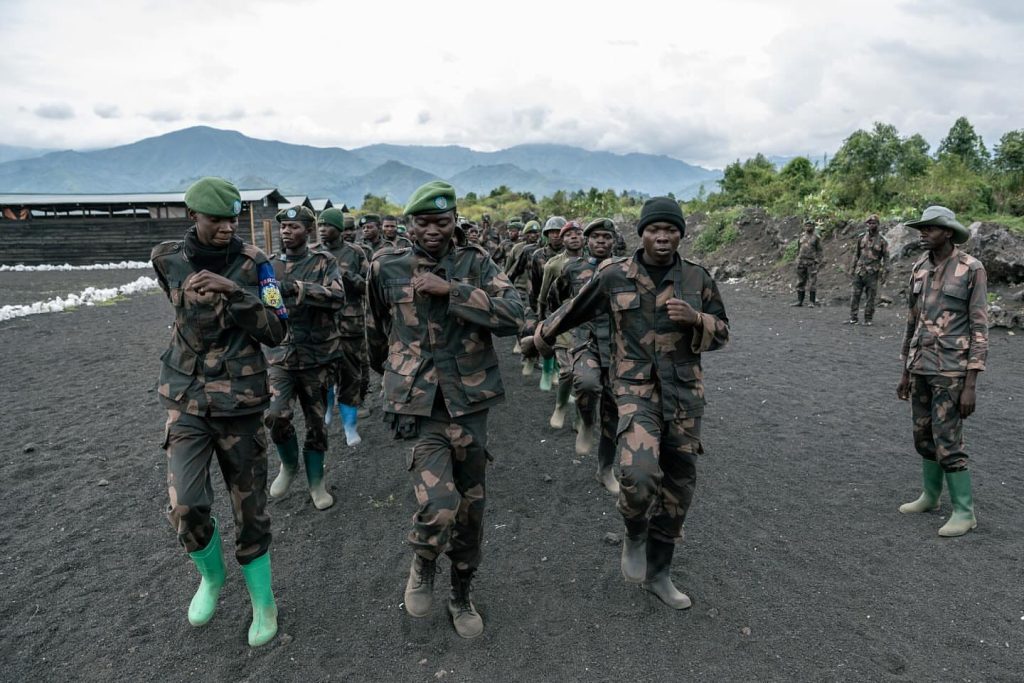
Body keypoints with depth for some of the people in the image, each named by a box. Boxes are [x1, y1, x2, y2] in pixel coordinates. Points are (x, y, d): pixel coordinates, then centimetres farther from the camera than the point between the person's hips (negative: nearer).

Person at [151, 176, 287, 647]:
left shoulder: (253, 264, -6)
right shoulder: (168, 261, 0)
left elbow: (277, 331, -13)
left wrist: (234, 291, -24)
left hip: (241, 402, -1)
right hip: (187, 401, 2)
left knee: (250, 508, 6)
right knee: (185, 506, -11)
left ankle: (263, 604, 27)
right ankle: (211, 576, 22)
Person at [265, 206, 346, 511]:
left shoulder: (324, 262, -3)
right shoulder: (269, 265, 7)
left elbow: (338, 297, -22)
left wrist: (296, 288, -32)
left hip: (317, 355, -2)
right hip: (280, 354, 2)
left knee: (316, 421, 8)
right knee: (276, 415, -14)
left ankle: (316, 482, 27)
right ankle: (289, 465, 16)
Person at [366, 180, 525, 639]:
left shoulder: (476, 264, 0)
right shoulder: (387, 269, 1)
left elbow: (513, 317, -15)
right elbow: (376, 330, 18)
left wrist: (449, 289, -19)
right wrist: (389, 371, 30)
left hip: (469, 400, 2)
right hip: (419, 402, -1)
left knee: (470, 506, 12)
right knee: (439, 504, -19)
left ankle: (461, 596, 36)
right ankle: (422, 566, 16)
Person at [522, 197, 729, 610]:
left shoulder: (697, 278, 2)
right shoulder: (615, 275, -3)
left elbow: (722, 333, 8)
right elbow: (574, 310, 10)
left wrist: (695, 319, -14)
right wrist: (540, 337, 22)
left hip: (684, 391, 3)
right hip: (636, 388, -3)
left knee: (678, 485, 10)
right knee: (639, 475, -25)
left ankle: (658, 573, 31)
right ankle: (635, 536, 11)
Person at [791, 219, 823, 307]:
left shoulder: (816, 237, -2)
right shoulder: (802, 236, 11)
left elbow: (819, 250, -3)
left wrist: (817, 262, -11)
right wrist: (797, 260, 10)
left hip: (811, 262, -5)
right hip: (801, 262, 5)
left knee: (812, 283, -3)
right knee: (800, 282, 6)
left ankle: (812, 302, 1)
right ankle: (799, 301, 10)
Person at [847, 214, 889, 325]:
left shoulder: (882, 241, -2)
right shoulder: (862, 238, 8)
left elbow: (886, 258, -1)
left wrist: (883, 274, -6)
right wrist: (852, 268, 10)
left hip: (872, 273, -3)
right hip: (859, 272, 3)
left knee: (870, 297, 1)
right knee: (855, 295, 2)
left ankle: (868, 319, 9)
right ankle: (853, 318, 7)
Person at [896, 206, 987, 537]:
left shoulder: (972, 270, -13)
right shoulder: (920, 269, 8)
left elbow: (980, 329, -13)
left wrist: (971, 384, -17)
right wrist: (906, 372, 16)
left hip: (952, 370, -7)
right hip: (921, 366, 7)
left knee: (947, 441, -6)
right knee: (924, 435, 15)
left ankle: (964, 511, 9)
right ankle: (930, 495, 33)